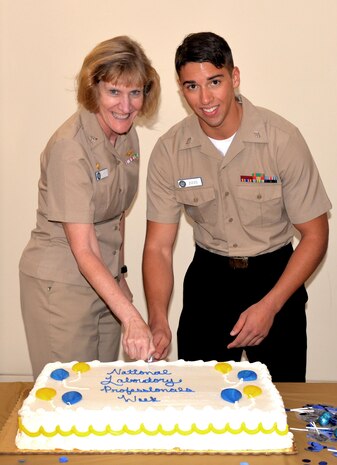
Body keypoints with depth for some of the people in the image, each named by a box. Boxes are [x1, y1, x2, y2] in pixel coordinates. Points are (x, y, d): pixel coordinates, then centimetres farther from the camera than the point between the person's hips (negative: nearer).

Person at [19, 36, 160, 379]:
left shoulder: (126, 133, -1)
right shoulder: (69, 148, -24)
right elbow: (83, 251, -27)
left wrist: (119, 275, 13)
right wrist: (131, 317, -35)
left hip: (106, 278, 7)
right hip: (60, 284, -7)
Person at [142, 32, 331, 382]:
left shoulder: (282, 139, -16)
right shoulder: (169, 151, -10)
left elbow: (314, 236, -10)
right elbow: (158, 247, -9)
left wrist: (269, 306, -19)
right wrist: (157, 320, -25)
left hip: (275, 276, -1)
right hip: (208, 278, 2)